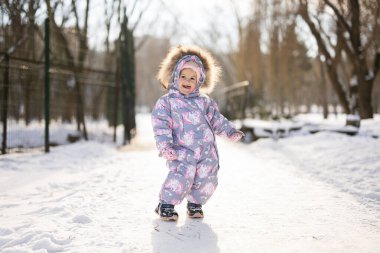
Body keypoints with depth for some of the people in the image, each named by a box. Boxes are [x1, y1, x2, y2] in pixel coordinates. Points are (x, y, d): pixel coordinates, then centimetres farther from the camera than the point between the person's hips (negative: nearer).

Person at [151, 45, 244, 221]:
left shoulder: (204, 102, 15)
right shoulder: (166, 102, 2)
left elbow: (217, 120, 18)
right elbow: (161, 126, -4)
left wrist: (230, 131, 4)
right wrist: (165, 145, -16)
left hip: (207, 151, 4)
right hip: (182, 152, -4)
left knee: (207, 179, 2)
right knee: (182, 176, -20)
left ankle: (195, 203, 28)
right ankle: (166, 204, 0)